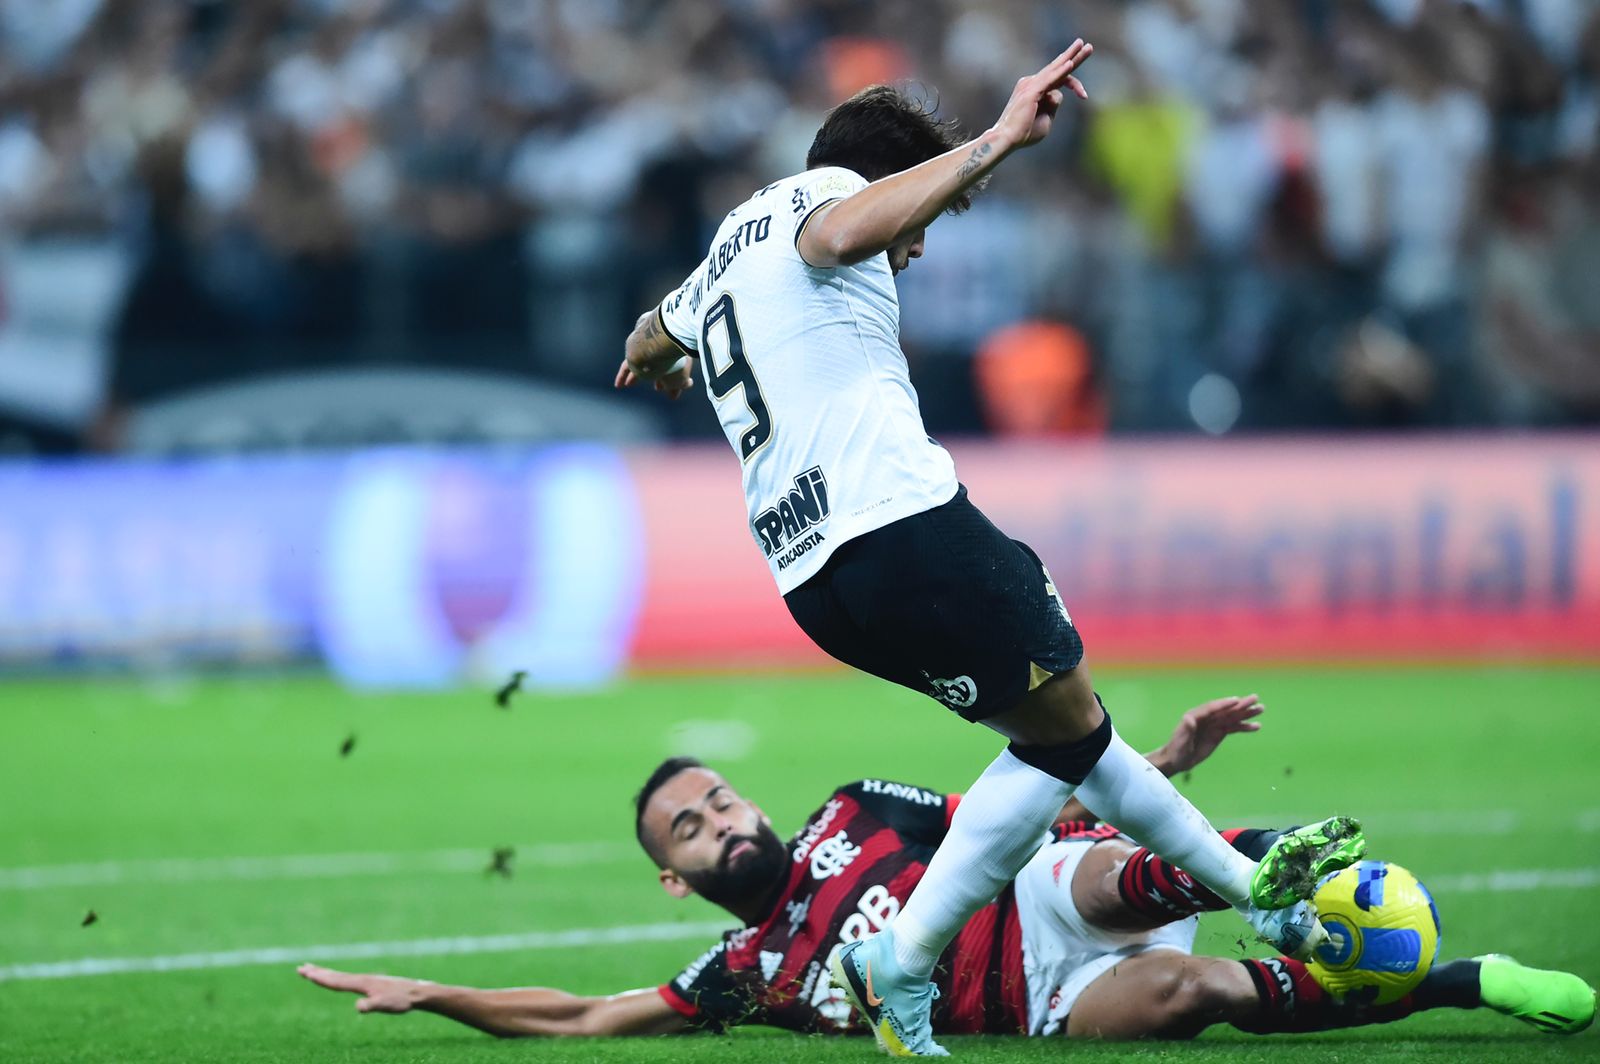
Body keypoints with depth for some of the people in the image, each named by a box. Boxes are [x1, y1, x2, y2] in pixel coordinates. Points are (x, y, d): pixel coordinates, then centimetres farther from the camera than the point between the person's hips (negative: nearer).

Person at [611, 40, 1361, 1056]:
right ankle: (901, 964, -4)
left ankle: (1254, 885, 25)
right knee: (1066, 723, -1)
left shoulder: (723, 259, 28)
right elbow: (842, 233, -26)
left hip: (811, 576, 10)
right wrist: (998, 140, -27)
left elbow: (650, 339, 51)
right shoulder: (815, 194, 1)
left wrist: (656, 364, 75)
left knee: (1061, 717, 19)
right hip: (903, 521, -10)